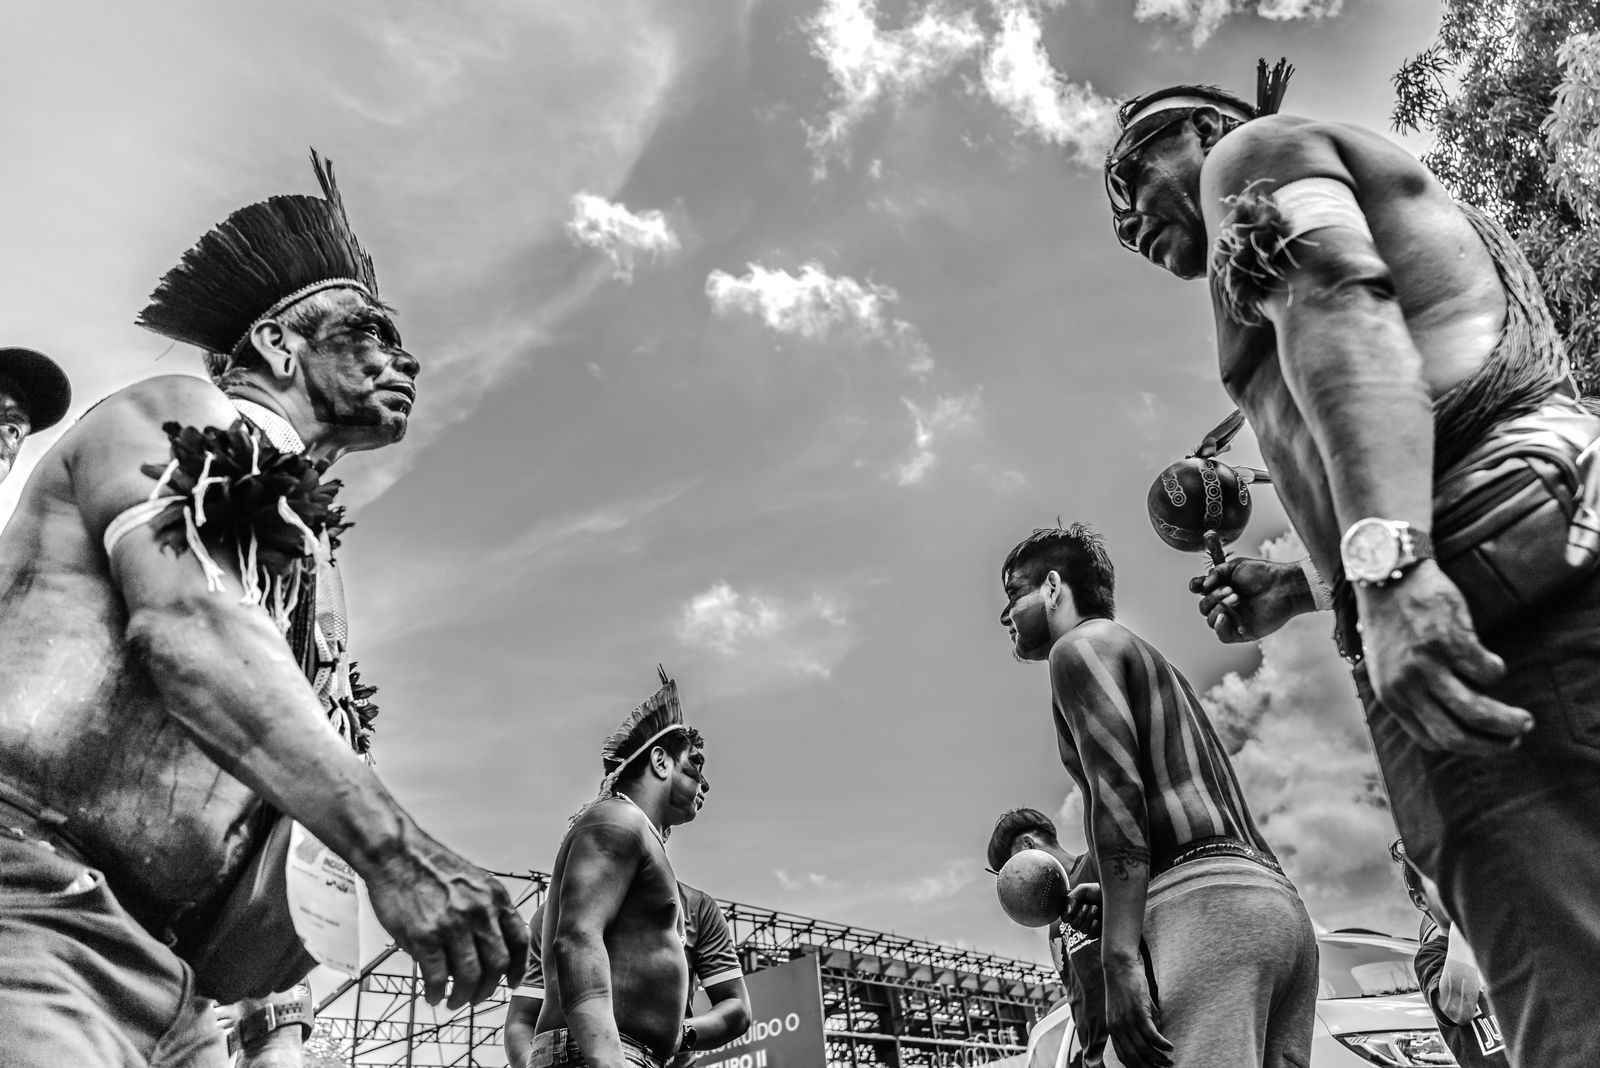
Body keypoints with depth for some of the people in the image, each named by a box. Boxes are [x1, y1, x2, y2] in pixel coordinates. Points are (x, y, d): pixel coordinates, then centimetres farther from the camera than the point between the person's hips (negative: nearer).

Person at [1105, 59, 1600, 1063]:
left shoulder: (1253, 151, 14)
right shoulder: (1373, 189, 40)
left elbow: (1340, 305, -9)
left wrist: (1383, 570, -24)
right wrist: (1298, 588, 33)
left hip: (1502, 544, -9)